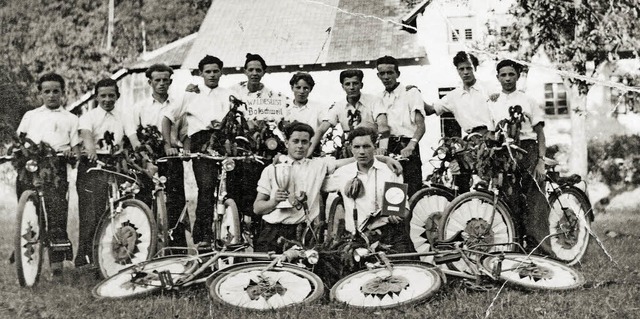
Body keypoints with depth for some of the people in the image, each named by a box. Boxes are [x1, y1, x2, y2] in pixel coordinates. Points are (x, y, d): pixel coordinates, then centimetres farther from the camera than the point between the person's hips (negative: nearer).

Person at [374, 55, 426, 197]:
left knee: (412, 192, -14)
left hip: (406, 149, -3)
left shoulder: (411, 93, 8)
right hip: (388, 149, 3)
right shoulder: (379, 98, 19)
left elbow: (420, 125, -4)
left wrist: (411, 145, -23)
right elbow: (382, 125, -1)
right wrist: (382, 148, -20)